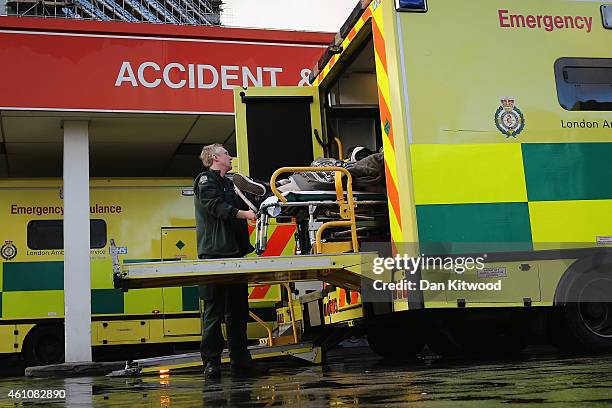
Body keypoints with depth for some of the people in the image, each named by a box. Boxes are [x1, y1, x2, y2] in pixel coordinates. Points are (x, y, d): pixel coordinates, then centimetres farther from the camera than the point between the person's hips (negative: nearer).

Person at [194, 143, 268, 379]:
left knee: (238, 309, 8)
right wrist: (243, 213, -24)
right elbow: (215, 206, -17)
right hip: (214, 254, -9)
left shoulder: (228, 183, 27)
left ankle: (241, 362, 13)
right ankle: (211, 362, -3)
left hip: (234, 253, 9)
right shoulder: (205, 180, -1)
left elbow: (242, 206, 27)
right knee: (214, 309, -7)